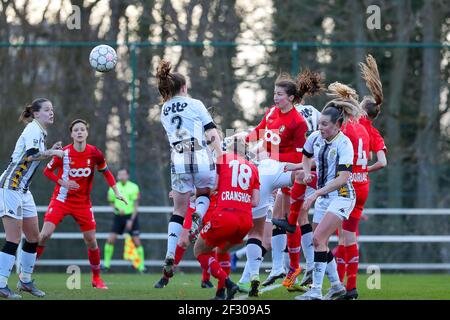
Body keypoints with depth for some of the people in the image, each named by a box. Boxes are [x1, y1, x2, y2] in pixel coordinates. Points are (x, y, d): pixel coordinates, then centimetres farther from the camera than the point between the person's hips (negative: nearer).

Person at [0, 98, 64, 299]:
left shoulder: (40, 132, 15)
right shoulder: (33, 130, -13)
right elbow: (30, 155, -28)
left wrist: (51, 151, 8)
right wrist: (52, 152, -20)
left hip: (23, 189, 10)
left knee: (34, 236, 12)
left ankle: (25, 280, 22)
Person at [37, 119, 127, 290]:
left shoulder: (95, 153, -7)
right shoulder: (63, 153, -13)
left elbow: (106, 172, 8)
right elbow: (47, 171, -1)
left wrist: (116, 192, 0)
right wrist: (63, 183, -16)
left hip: (83, 203, 2)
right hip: (61, 199, -2)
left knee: (91, 241, 3)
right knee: (45, 235, -15)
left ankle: (96, 278, 21)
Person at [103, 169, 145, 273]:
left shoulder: (133, 187, -6)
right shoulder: (114, 188, 4)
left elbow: (136, 205, -7)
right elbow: (112, 203, 13)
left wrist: (131, 220, -15)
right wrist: (117, 209, -9)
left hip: (131, 216, -3)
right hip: (118, 216, 3)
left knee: (136, 241, -7)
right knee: (110, 240, -7)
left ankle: (142, 266, 2)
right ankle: (106, 263, 5)